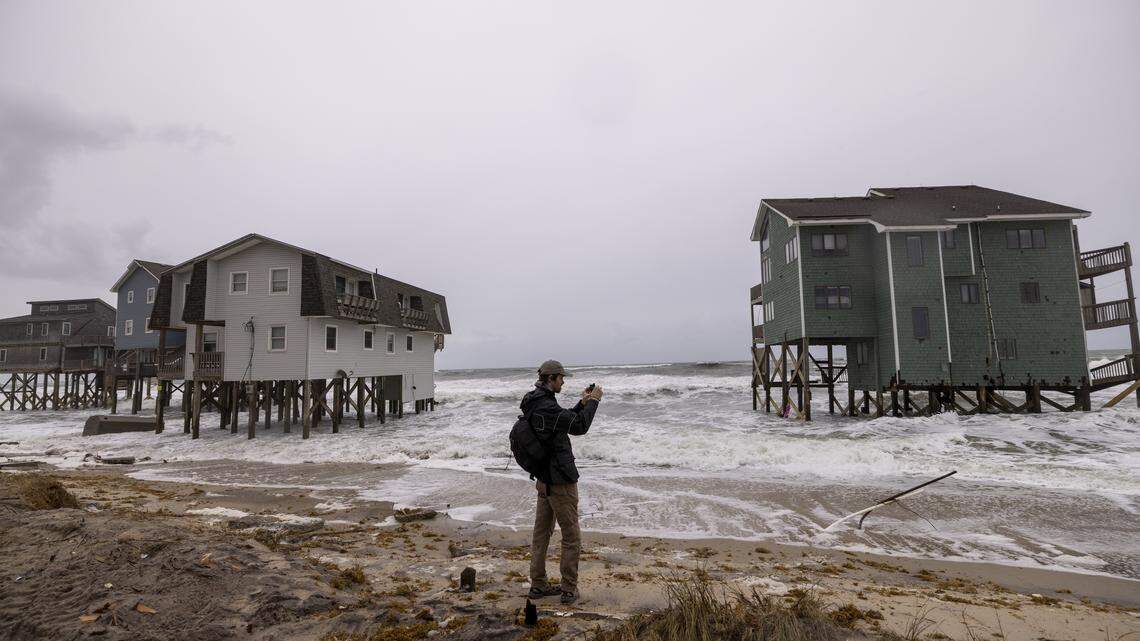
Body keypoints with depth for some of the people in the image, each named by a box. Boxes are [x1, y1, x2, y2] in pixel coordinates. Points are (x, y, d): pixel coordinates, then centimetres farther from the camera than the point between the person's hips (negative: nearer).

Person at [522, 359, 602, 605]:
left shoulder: (536, 403, 8)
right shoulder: (547, 406, -24)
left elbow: (566, 420, 17)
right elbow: (579, 427, -16)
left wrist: (582, 403, 11)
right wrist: (593, 401, -5)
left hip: (543, 479, 10)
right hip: (560, 481, -10)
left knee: (541, 532, 17)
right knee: (571, 537, 4)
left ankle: (538, 584, 27)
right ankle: (568, 589, 14)